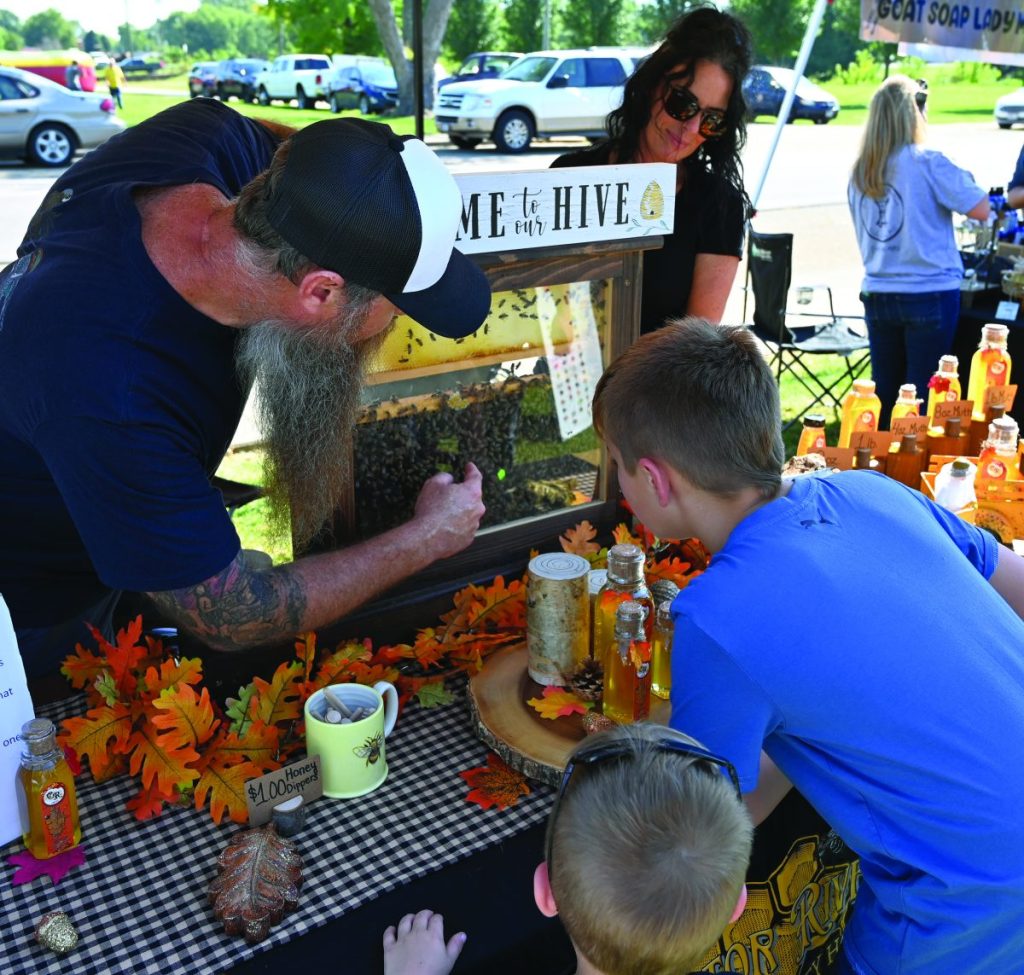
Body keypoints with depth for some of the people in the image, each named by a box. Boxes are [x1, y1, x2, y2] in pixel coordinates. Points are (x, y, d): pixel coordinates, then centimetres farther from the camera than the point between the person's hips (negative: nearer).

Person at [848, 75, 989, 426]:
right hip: (930, 294, -5)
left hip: (877, 294, 5)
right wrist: (963, 178, 3)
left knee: (883, 391, 13)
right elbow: (980, 209, -13)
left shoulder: (860, 172, 4)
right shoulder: (927, 163, -13)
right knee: (922, 393, 3)